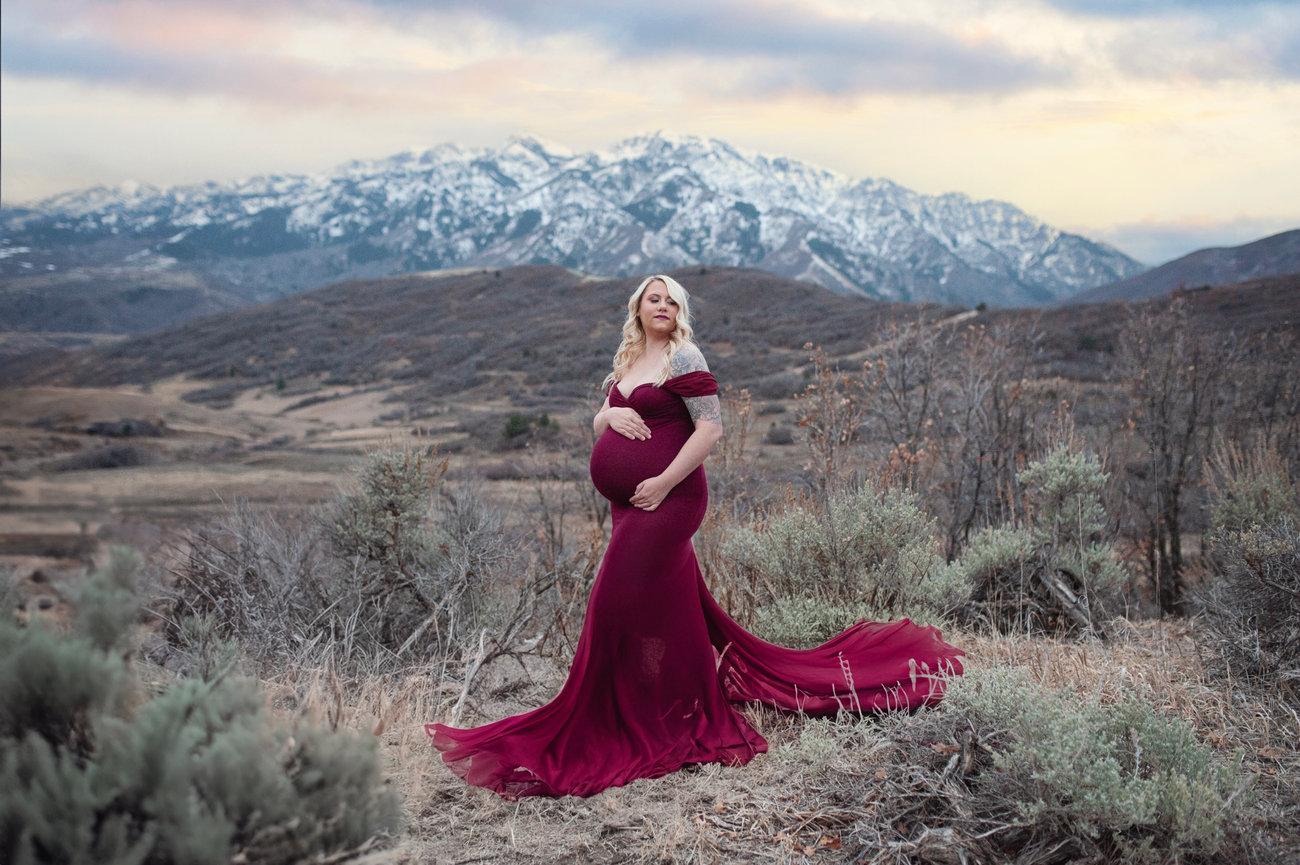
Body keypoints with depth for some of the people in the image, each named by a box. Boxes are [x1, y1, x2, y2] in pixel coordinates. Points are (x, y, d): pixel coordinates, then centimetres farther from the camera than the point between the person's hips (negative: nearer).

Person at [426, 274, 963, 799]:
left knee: (624, 604, -7)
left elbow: (711, 426, -15)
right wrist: (612, 415, -3)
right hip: (628, 505, 8)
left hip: (666, 501, -8)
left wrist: (664, 483, -19)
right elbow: (598, 422, 22)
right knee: (673, 606, 13)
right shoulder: (627, 362, 17)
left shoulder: (683, 359, -7)